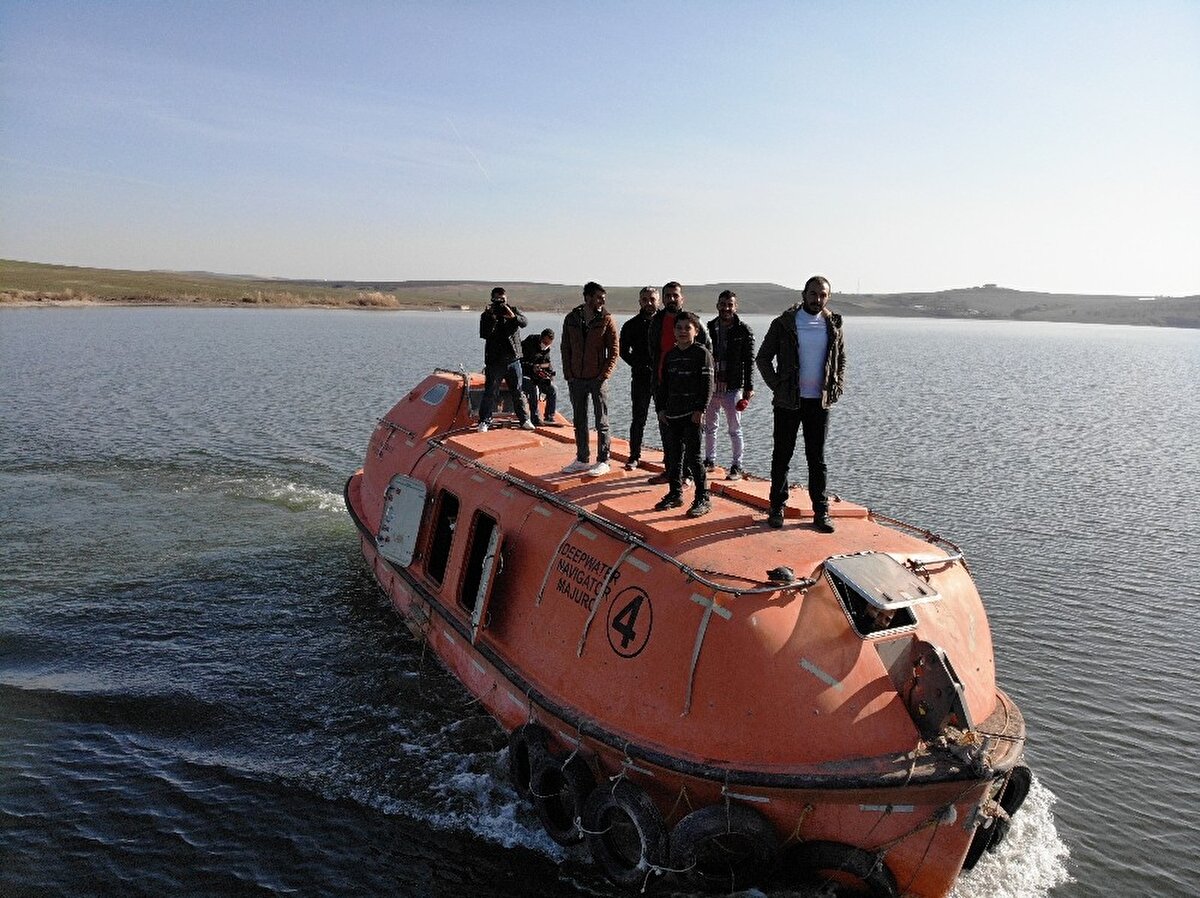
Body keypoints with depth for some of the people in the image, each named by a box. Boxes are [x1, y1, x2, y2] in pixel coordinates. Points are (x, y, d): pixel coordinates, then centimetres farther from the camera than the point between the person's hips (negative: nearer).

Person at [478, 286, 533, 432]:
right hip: (494, 361, -2)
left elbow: (524, 322, -13)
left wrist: (513, 317, -33)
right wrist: (491, 317, -24)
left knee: (518, 392, 9)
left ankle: (524, 420, 18)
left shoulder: (514, 311, 7)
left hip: (513, 360, 2)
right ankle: (484, 421, 2)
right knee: (490, 393, -4)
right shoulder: (487, 315, 1)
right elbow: (484, 334, -13)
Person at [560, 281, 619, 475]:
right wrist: (568, 374, 0)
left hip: (598, 379, -4)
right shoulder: (571, 319, 4)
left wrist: (604, 374, -14)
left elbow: (613, 351, -5)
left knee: (602, 423, 2)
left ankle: (603, 461, 10)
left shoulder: (606, 320, -5)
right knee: (579, 421, 12)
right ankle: (582, 460, 23)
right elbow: (566, 348, 8)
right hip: (576, 379, 4)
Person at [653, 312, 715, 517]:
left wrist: (700, 410, -16)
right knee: (674, 456, 13)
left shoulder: (702, 353, -5)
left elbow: (707, 384, -10)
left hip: (692, 415, -6)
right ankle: (675, 494, 25)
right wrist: (661, 408, 10)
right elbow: (663, 384, 18)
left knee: (693, 457, -6)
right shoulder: (670, 355, 13)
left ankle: (703, 498, 2)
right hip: (672, 415, 6)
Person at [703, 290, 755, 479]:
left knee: (735, 430, 1)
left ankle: (737, 467, 9)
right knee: (709, 427, 14)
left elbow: (749, 361, -5)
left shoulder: (743, 330, -4)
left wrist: (748, 388, -11)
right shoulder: (709, 328, 6)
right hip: (710, 386, 4)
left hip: (732, 387, -4)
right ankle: (710, 460, 28)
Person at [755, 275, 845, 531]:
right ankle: (777, 507, 17)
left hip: (820, 402, 2)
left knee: (817, 458, 7)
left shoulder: (833, 326, 6)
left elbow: (841, 360, 18)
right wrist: (777, 386, -6)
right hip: (788, 402, -2)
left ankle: (821, 511, 13)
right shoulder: (783, 324, -3)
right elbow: (763, 358, 1)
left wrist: (836, 388, 6)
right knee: (782, 455, 6)